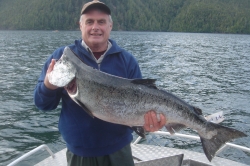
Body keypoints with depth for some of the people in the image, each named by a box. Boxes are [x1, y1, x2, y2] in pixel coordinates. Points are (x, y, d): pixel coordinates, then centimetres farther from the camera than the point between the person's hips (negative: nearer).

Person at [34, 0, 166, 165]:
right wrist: (48, 86, -23)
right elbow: (42, 103, -2)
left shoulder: (127, 60, -2)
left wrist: (148, 120, -20)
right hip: (79, 152, 0)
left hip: (118, 150, 1)